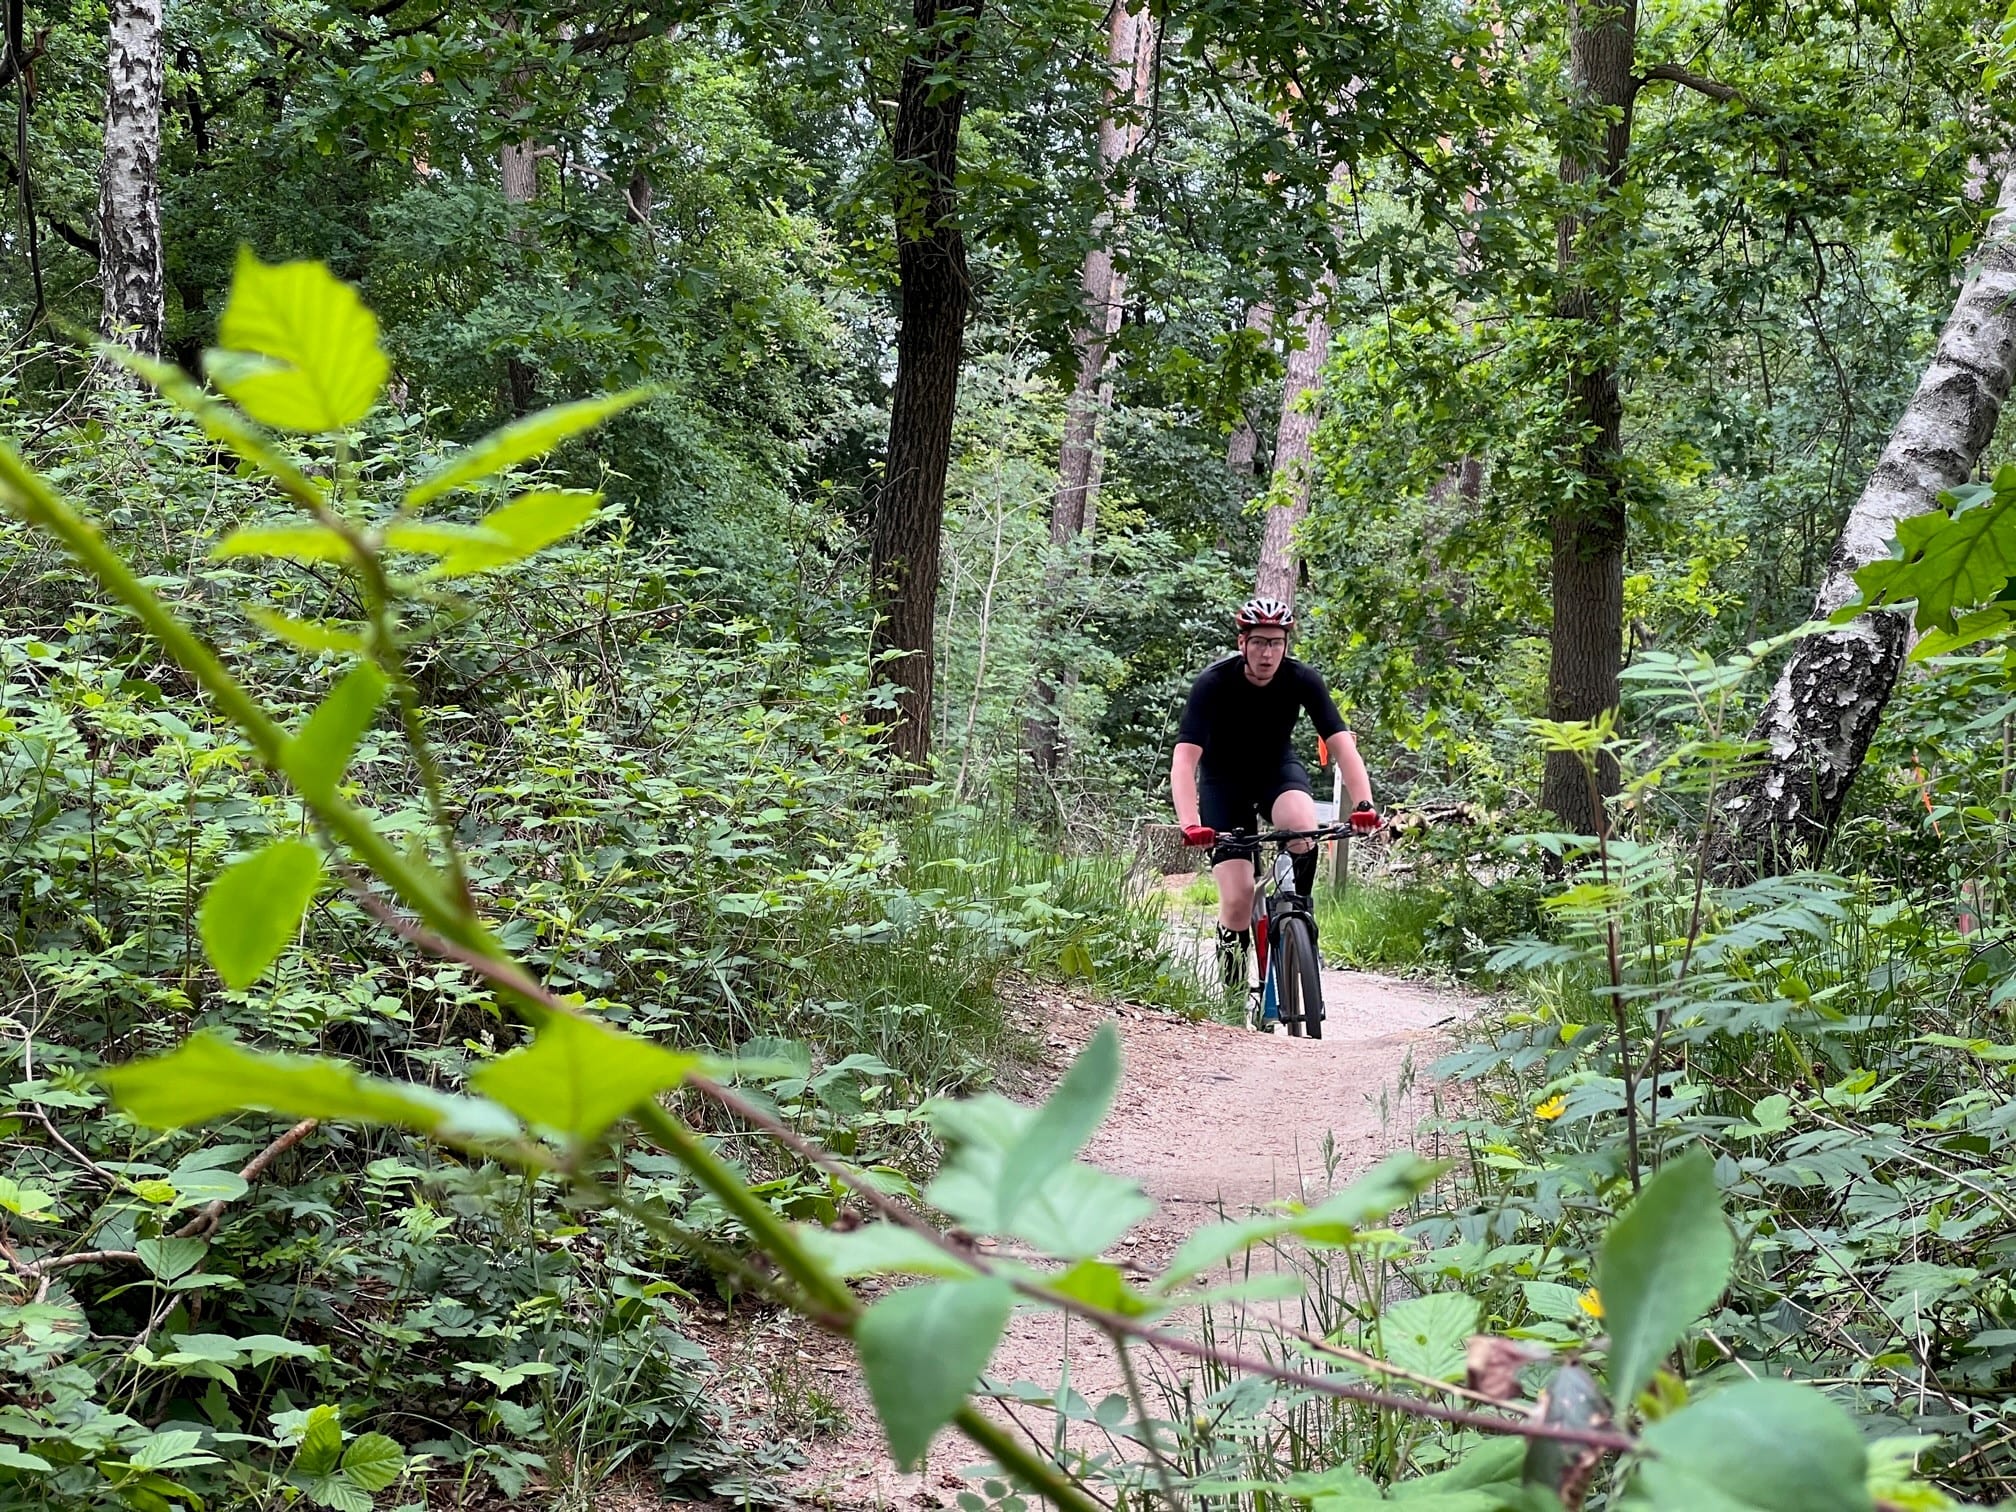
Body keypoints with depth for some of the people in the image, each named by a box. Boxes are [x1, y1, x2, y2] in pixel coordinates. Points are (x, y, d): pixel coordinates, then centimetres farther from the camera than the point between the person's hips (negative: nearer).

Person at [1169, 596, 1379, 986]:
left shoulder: (1302, 680, -20)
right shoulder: (1214, 683, -27)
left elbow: (1342, 745, -26)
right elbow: (1184, 759, -35)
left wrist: (1364, 804, -43)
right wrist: (1190, 824, -50)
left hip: (1277, 767, 2)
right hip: (1224, 778, -2)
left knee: (1302, 824, -35)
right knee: (1239, 899, -16)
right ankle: (1233, 982, 13)